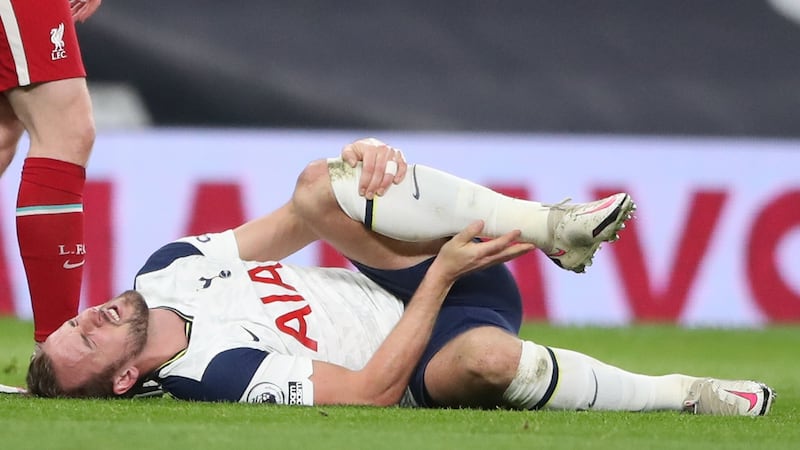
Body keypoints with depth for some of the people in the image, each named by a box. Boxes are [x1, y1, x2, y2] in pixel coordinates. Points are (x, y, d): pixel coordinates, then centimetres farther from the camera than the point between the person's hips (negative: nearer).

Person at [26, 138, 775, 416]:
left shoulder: (165, 272, -1)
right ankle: (680, 395, -24)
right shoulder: (223, 373, -24)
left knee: (320, 187, -19)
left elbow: (293, 222, 8)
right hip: (416, 353, -7)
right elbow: (372, 391, -25)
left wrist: (356, 164, -13)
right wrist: (440, 278, -25)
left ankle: (552, 225, -18)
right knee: (486, 358, -44)